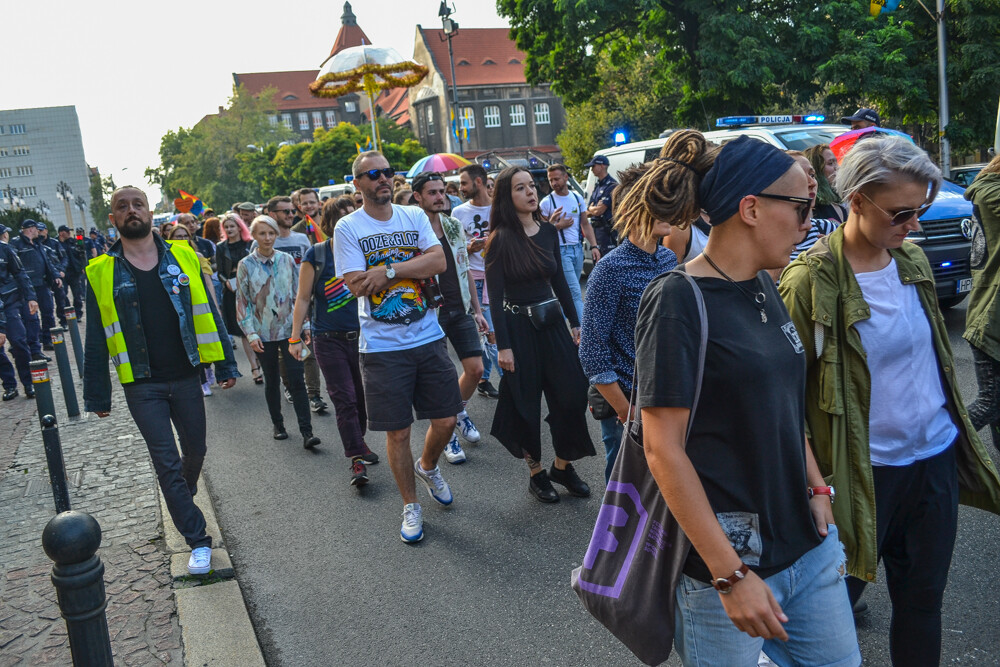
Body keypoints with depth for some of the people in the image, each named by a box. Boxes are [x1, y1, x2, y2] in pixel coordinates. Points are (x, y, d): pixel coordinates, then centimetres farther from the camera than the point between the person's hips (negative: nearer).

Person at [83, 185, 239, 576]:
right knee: (166, 461, -2)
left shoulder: (183, 258, 2)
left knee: (195, 450, 14)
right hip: (142, 386, -2)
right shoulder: (102, 273, -1)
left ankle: (182, 502, 44)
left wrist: (225, 365, 2)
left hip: (184, 377, 2)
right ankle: (198, 540, 7)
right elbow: (96, 340, 3)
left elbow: (208, 314, 5)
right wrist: (98, 396, 4)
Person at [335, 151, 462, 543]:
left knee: (445, 420, 9)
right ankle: (411, 507, 25)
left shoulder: (414, 216, 6)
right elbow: (357, 286, -14)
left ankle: (427, 467, 41)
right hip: (382, 346, -3)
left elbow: (439, 262, -8)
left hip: (428, 338, 3)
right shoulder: (348, 228, -3)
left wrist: (388, 271, -18)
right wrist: (414, 265, -9)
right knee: (397, 431, 5)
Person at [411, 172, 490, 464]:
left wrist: (477, 309, 14)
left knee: (476, 369, 3)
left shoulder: (455, 225, 8)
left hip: (460, 309, 5)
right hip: (430, 312, -5)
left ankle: (459, 411, 32)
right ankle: (447, 434, 21)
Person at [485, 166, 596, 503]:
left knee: (572, 394, 4)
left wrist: (575, 323, 10)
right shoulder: (500, 239, -10)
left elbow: (559, 280, 12)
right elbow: (496, 296, -11)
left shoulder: (548, 231, 5)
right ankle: (536, 473, 23)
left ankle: (562, 465, 23)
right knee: (527, 403, 5)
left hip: (552, 322, 5)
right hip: (519, 327, -5)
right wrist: (503, 346, -14)